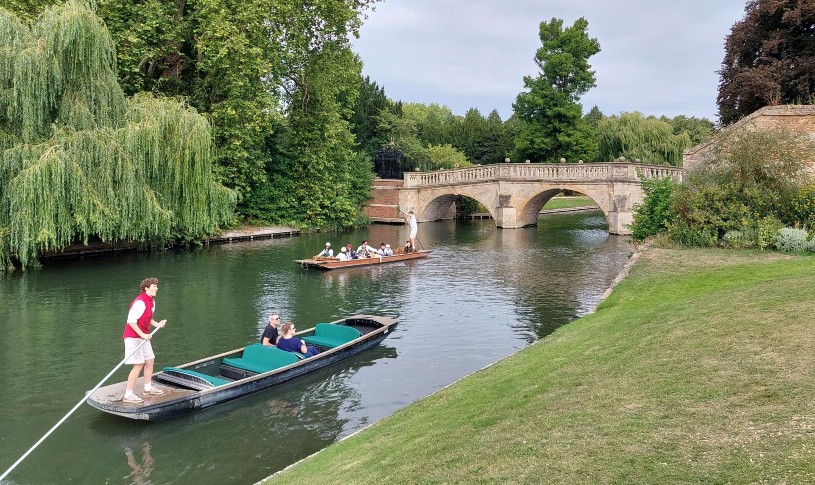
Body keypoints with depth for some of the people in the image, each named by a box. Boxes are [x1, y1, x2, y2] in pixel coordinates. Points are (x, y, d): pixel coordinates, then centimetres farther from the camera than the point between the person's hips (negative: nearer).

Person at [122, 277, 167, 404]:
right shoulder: (140, 302, -21)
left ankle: (148, 388, 29)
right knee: (138, 365, -10)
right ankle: (128, 395, -3)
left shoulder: (152, 301, 10)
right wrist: (143, 335, -22)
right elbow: (131, 321, -24)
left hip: (143, 337, 10)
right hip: (133, 337, -10)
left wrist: (157, 324, 4)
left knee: (150, 360, 15)